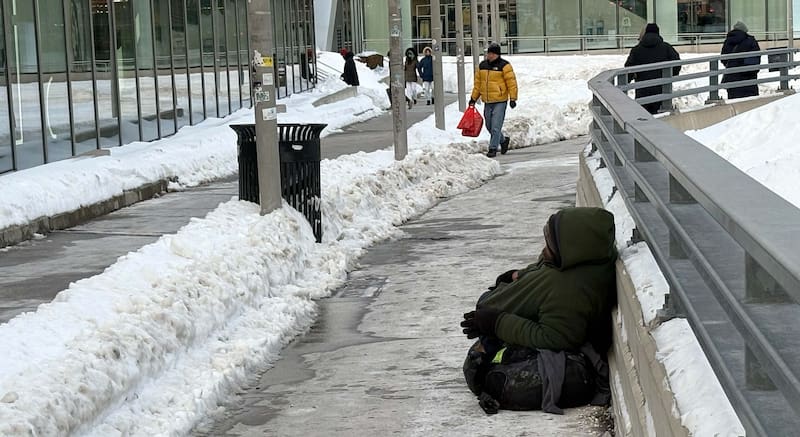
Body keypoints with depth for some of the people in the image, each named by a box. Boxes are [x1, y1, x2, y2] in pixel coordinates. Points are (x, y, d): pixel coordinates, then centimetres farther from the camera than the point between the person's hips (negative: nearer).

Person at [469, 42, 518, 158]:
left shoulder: (504, 66, -7)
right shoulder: (482, 65, 10)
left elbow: (511, 82, -9)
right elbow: (477, 83, 17)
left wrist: (513, 98, -14)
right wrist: (473, 98, 16)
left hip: (500, 102, -6)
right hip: (487, 102, 6)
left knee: (496, 127, -8)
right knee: (489, 126, 13)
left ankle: (493, 148, 0)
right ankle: (503, 140, 34)